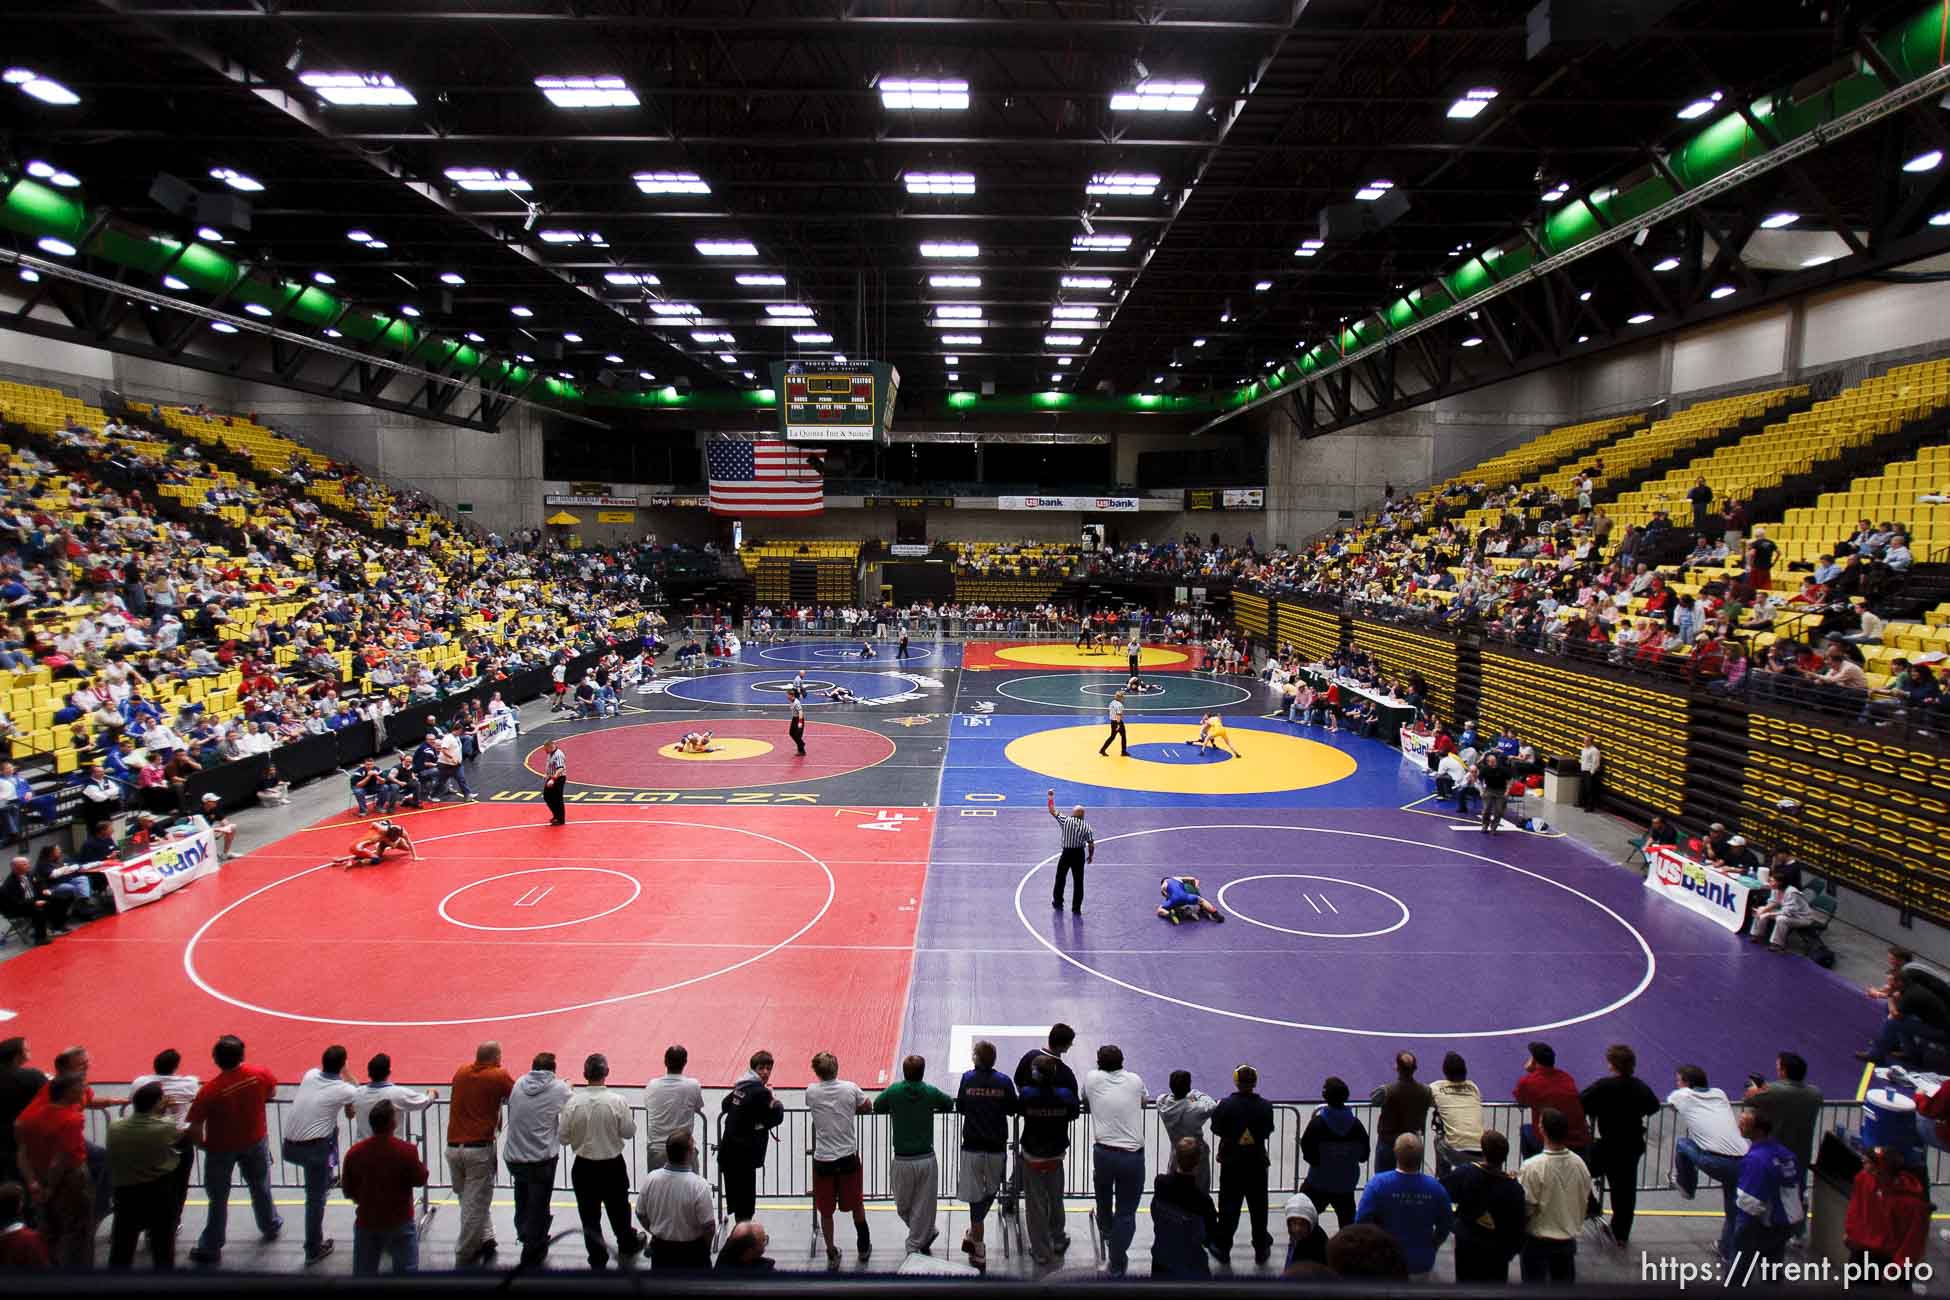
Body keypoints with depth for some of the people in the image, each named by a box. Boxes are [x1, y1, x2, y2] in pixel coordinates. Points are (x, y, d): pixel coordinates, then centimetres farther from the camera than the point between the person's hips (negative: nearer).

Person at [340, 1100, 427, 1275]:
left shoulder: (354, 1152, -11)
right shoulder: (407, 1151, -21)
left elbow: (348, 1191, 2)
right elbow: (420, 1180, -7)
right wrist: (423, 1164, 12)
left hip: (366, 1222, 3)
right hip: (401, 1222, -3)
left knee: (364, 1274, 15)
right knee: (407, 1271, 10)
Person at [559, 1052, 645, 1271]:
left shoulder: (573, 1102, -16)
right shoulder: (617, 1101, -19)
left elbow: (564, 1137, -7)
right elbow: (629, 1132, -9)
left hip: (583, 1167, 0)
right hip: (612, 1165, 0)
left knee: (589, 1215, 14)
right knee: (618, 1209, 21)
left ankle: (597, 1259, 22)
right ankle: (627, 1245, 42)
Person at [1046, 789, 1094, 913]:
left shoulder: (1065, 820, -9)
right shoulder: (1087, 826, -6)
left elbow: (1052, 811, 1)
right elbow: (1091, 845, -6)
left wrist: (1050, 798, 13)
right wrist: (1090, 856, 10)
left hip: (1066, 853, 0)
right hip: (1079, 854, 1)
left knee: (1060, 878, 19)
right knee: (1078, 882, 8)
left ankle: (1058, 902, 32)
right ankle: (1076, 908, 11)